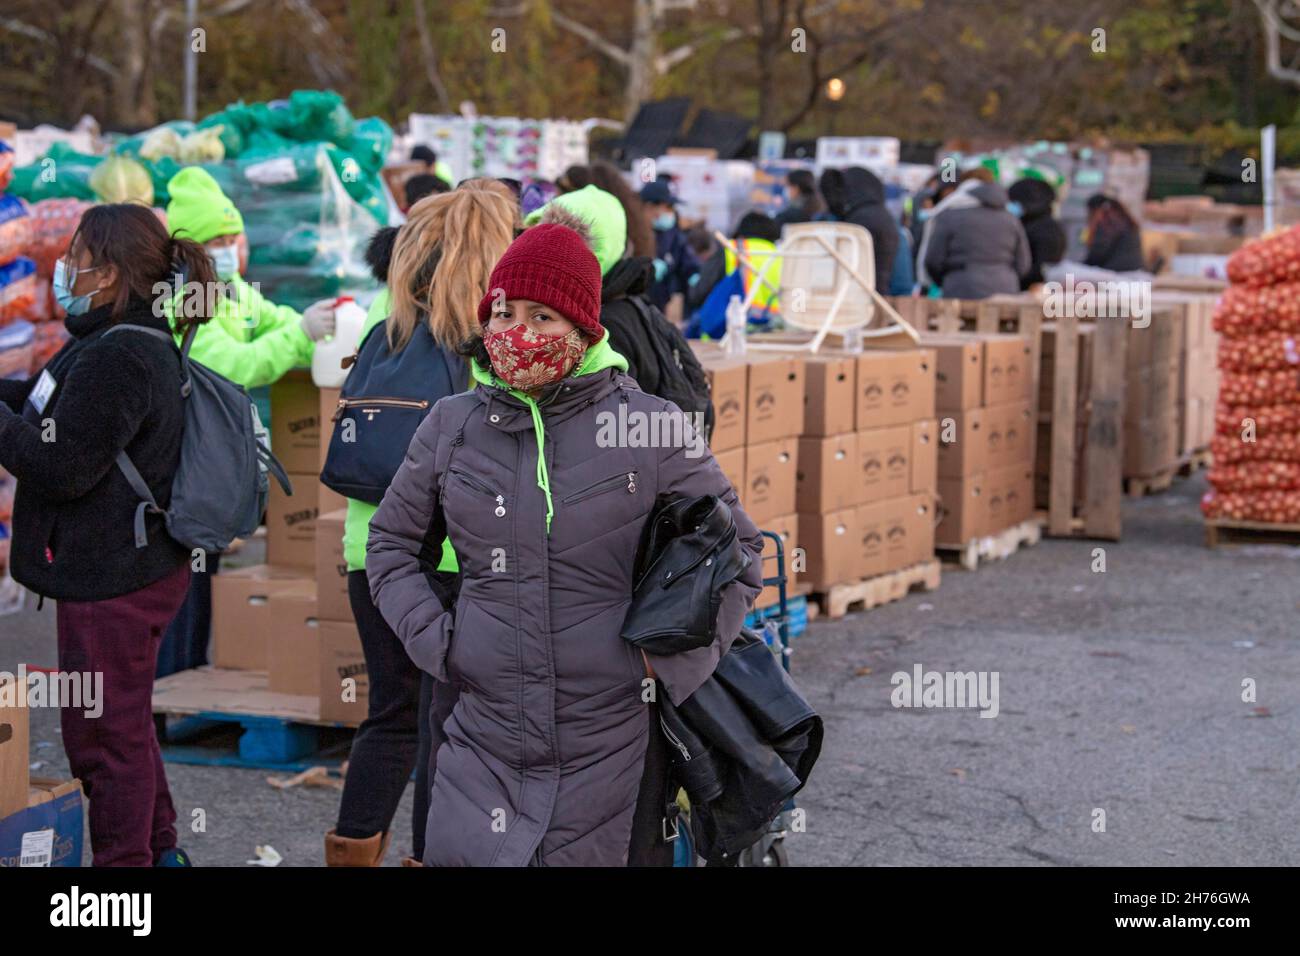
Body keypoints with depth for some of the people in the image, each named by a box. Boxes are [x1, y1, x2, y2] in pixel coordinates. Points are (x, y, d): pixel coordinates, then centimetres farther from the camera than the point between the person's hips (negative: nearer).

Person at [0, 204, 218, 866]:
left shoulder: (116, 357, -22)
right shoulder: (136, 342, 12)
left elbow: (60, 467, -23)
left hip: (111, 578, -11)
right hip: (129, 568, 11)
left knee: (104, 733, 0)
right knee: (124, 722, 22)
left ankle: (125, 857, 10)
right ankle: (159, 850, 35)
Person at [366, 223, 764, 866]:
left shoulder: (650, 428, -4)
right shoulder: (452, 426, 3)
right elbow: (392, 544, 15)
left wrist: (674, 663, -2)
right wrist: (436, 639, 1)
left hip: (607, 738, -1)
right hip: (483, 733, 2)